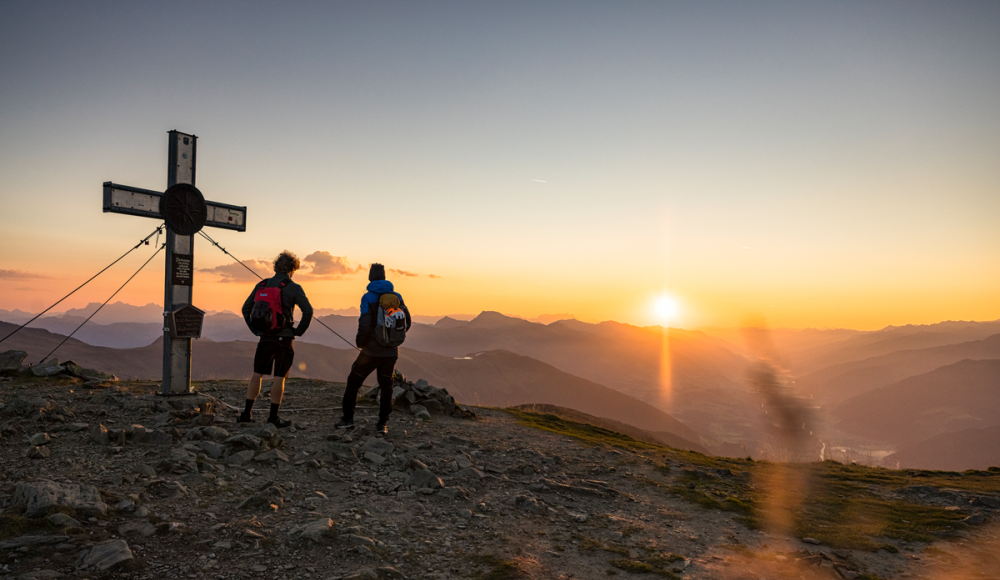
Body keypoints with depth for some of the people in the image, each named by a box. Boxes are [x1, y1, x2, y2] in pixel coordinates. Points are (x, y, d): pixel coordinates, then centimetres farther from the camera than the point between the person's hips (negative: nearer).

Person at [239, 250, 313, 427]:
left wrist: (255, 329, 14)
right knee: (279, 378, 2)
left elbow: (246, 308, 11)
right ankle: (273, 418, 5)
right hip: (284, 338, -4)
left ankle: (247, 413, 14)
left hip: (265, 337, 4)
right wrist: (299, 331, -4)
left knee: (257, 374, 14)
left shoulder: (262, 285, 7)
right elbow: (308, 311, -16)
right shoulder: (293, 288, -7)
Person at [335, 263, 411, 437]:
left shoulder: (368, 297, -10)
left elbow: (365, 324, -19)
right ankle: (382, 425, 10)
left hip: (371, 351, -3)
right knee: (386, 387, 10)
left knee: (353, 383, 15)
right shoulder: (396, 296, 3)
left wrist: (360, 342, -1)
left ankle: (347, 419, 23)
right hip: (390, 352, 3)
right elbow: (407, 321, 4)